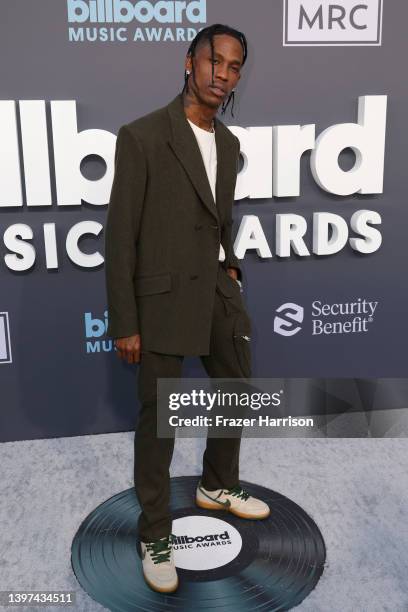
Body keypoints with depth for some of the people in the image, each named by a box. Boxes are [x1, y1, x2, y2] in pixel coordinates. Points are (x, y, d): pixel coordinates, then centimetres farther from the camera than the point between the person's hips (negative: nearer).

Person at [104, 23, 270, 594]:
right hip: (164, 298, -7)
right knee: (158, 419, 5)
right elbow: (120, 234, -12)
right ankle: (155, 535, 26)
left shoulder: (228, 143, 10)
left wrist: (229, 266, 8)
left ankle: (218, 487, 46)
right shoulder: (142, 135, -11)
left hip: (219, 291, 7)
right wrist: (125, 323, -13)